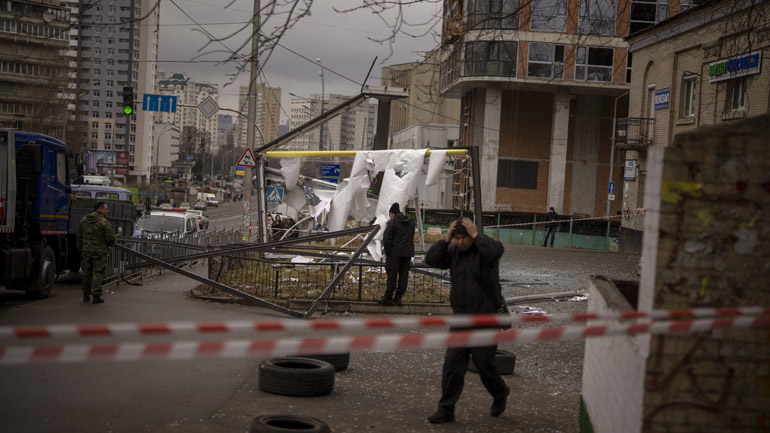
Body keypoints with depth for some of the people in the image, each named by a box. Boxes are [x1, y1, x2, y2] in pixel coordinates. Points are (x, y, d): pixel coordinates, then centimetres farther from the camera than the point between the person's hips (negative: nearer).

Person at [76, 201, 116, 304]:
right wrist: (109, 244, 11)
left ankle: (86, 295, 21)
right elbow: (111, 238, -11)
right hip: (99, 251, -6)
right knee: (98, 273, -1)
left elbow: (79, 237, 13)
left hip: (86, 250, 6)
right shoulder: (104, 222, -13)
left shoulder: (84, 220, 7)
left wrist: (80, 249, 20)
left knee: (87, 272, 14)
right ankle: (96, 295, -3)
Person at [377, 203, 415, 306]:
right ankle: (398, 297, 10)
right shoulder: (411, 222, 14)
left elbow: (386, 239, -11)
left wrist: (387, 251, -3)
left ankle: (388, 298, -1)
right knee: (404, 276, 7)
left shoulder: (392, 222, -8)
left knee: (392, 275, -3)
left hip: (395, 253, -6)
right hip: (408, 253, 6)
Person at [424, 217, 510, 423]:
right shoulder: (453, 251, 5)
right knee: (452, 364, 2)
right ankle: (446, 410, 8)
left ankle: (500, 394, 33)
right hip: (460, 317, 5)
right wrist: (445, 239, -12)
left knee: (484, 364, 4)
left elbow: (496, 250, -34)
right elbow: (431, 260, -6)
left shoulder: (483, 250, -11)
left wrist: (476, 235, -24)